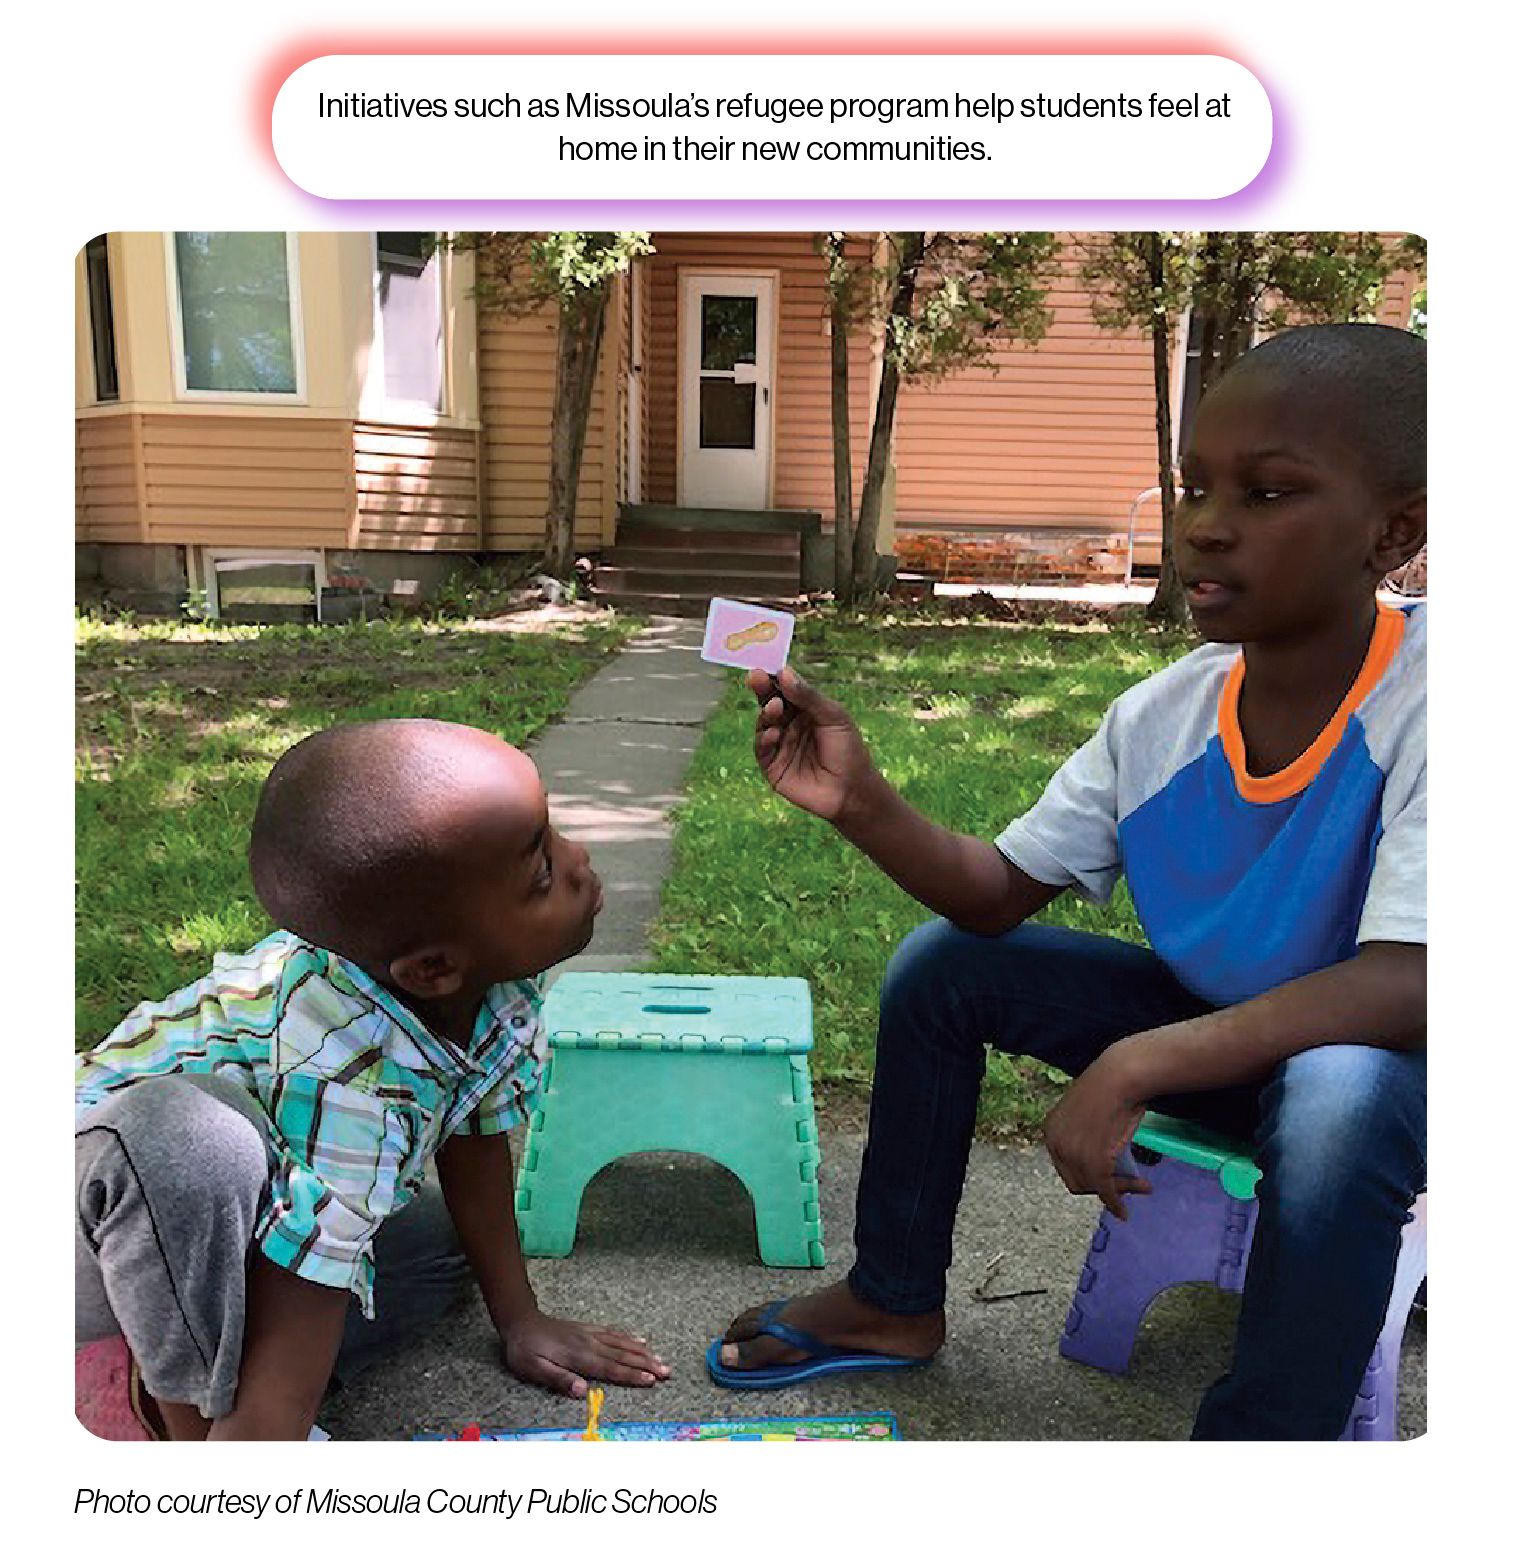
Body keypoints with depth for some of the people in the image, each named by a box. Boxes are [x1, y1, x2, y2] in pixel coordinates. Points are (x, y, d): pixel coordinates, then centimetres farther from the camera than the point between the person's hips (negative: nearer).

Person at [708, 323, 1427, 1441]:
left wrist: (1136, 1065, -43)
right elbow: (1001, 895, -6)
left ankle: (1262, 1434, -10)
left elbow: (1406, 984, -36)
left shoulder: (1416, 706, -28)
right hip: (1209, 1027, 6)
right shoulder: (1161, 718, -12)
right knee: (938, 962, -1)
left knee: (1339, 1098, -39)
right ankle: (895, 1302, 16)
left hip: (1375, 1055, -5)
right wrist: (862, 804, -23)